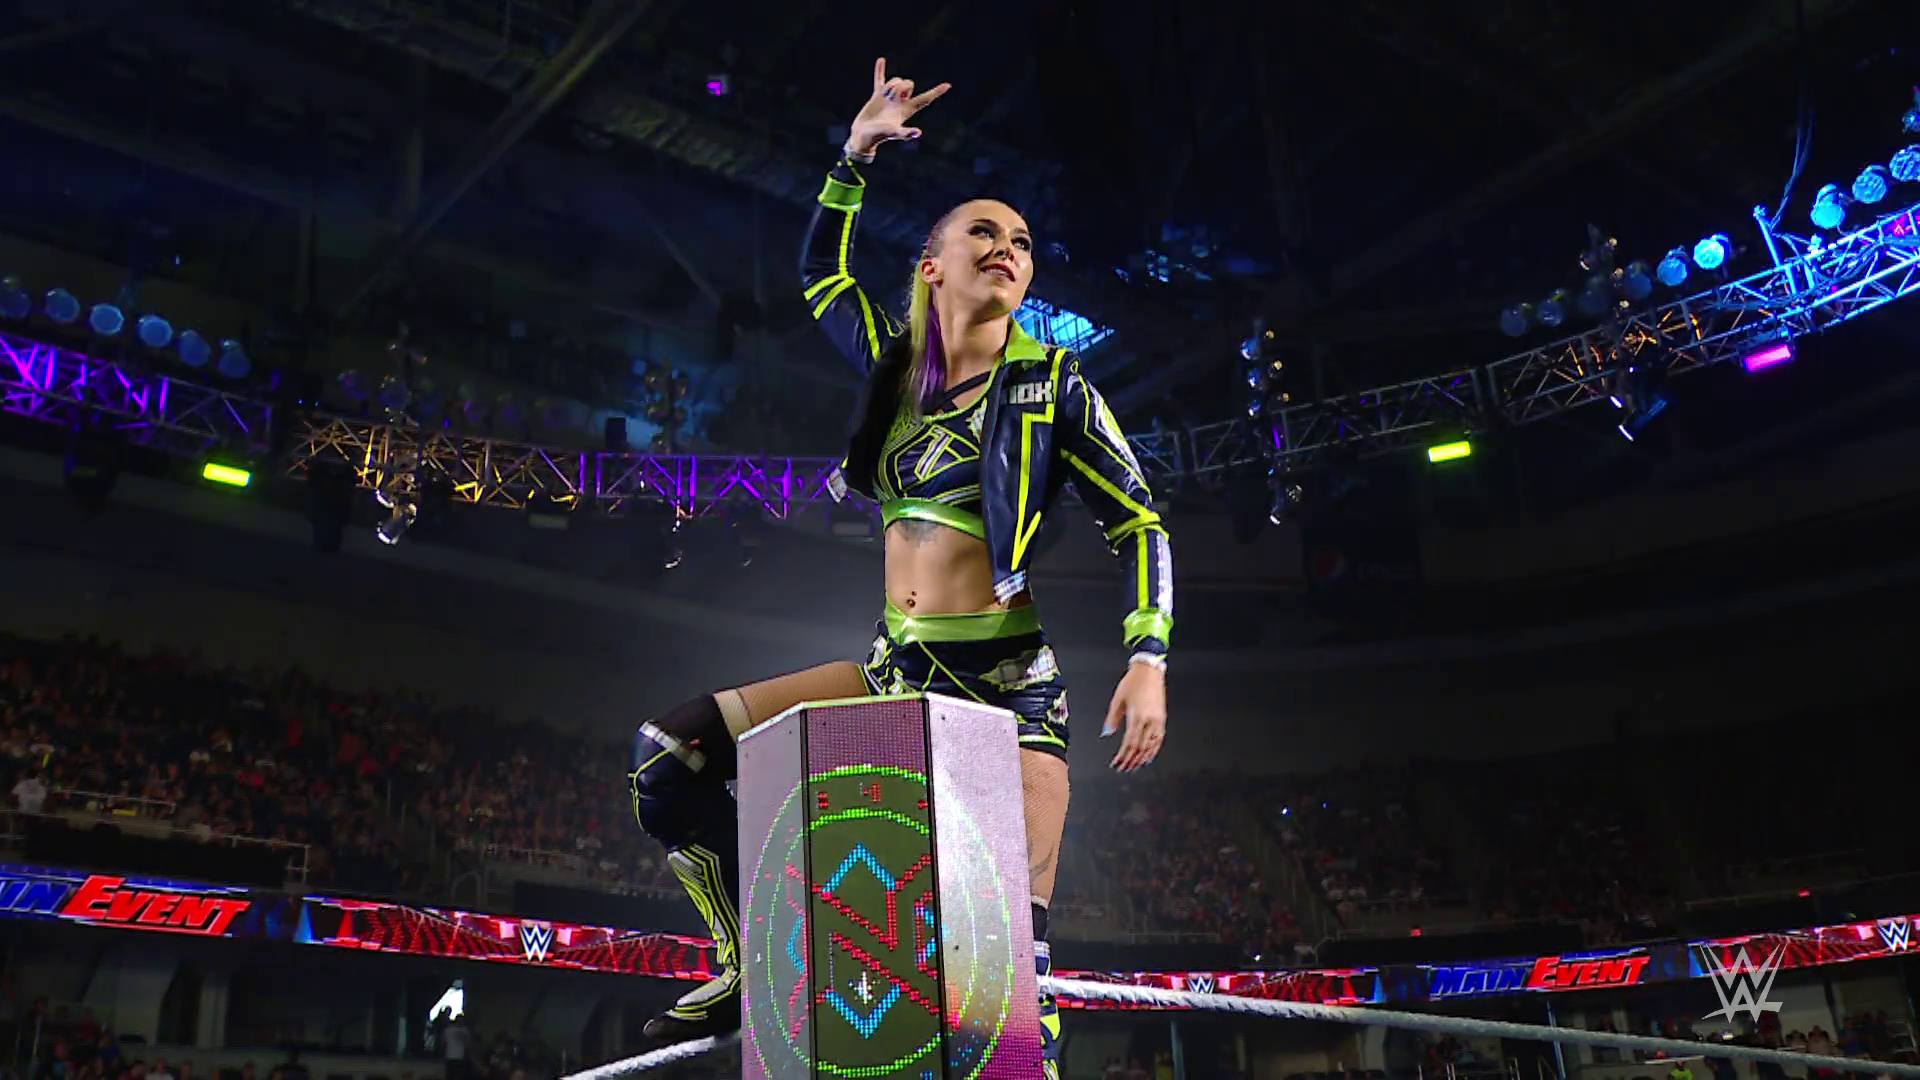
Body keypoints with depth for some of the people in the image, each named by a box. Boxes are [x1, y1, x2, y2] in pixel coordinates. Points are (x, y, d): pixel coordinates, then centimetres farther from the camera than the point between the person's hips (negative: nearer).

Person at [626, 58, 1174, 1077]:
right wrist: (855, 155, 15)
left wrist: (1148, 661, -16)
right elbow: (821, 271, 25)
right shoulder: (900, 367, 9)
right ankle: (748, 967, 5)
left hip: (1006, 681, -5)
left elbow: (1140, 525, -4)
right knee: (667, 753, -6)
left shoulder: (1051, 384, -4)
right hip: (897, 668, 5)